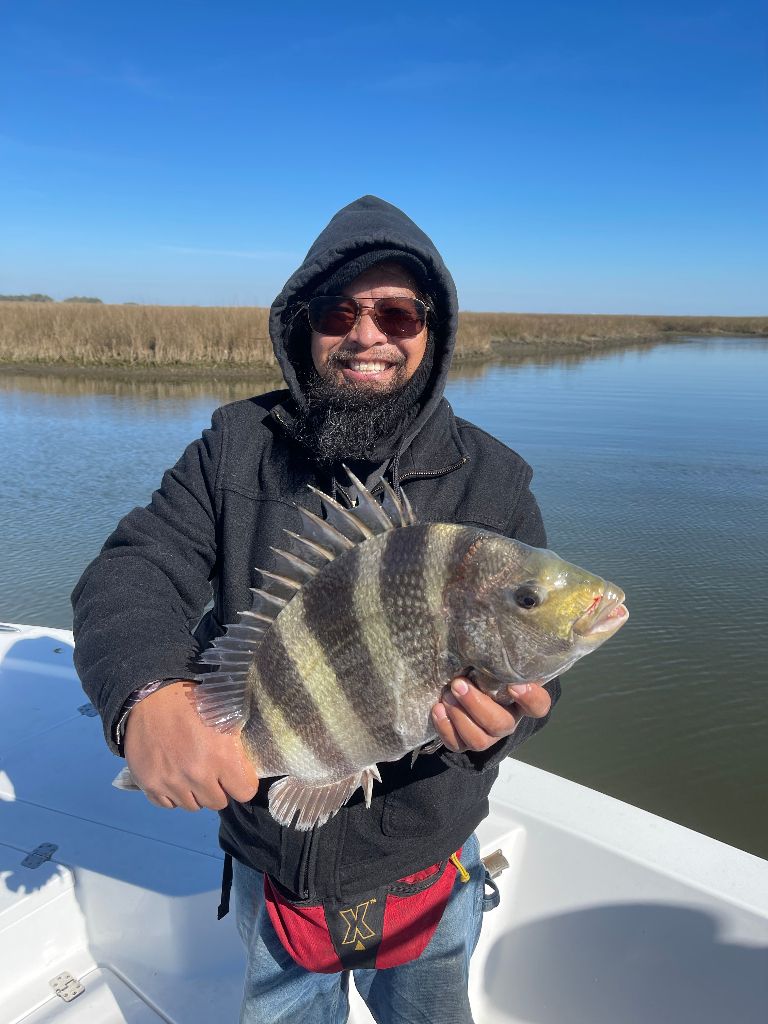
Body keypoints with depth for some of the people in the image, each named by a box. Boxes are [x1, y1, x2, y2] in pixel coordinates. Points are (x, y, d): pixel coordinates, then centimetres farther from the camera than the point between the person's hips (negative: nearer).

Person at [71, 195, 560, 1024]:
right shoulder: (234, 449, -8)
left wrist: (501, 711, -37)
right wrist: (146, 696, -39)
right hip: (267, 857, 1)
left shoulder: (491, 481, -11)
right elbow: (130, 577, -17)